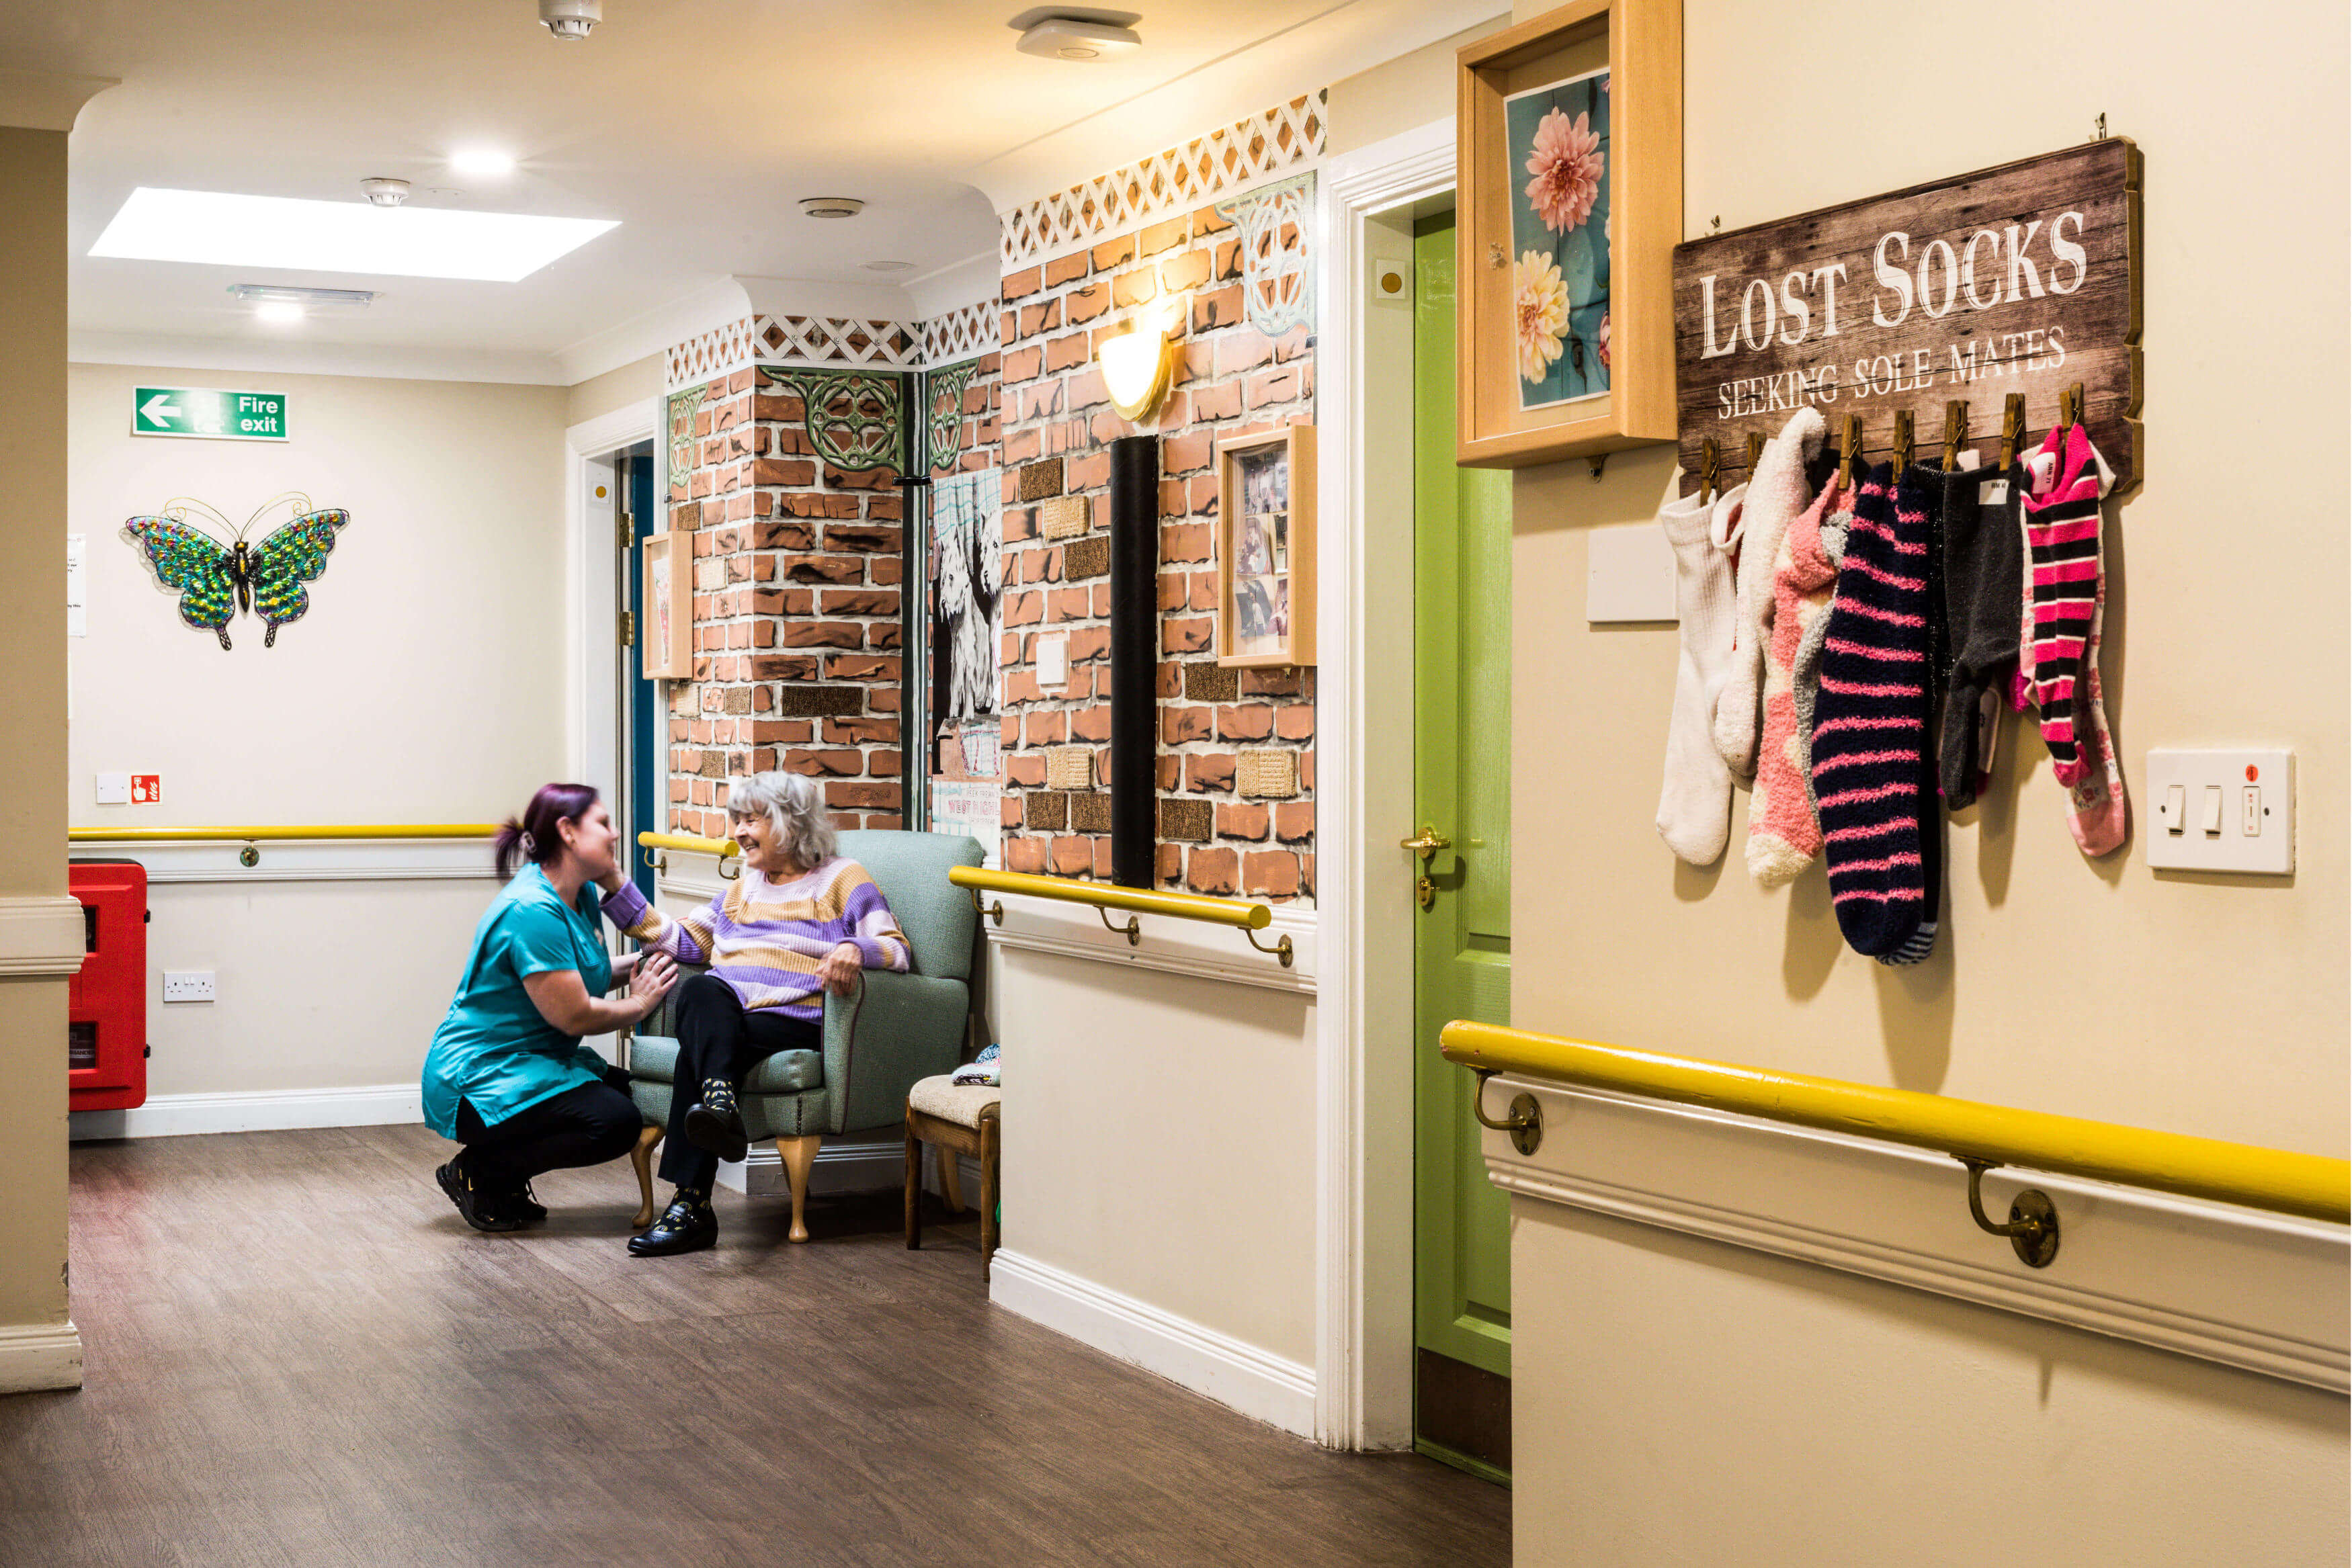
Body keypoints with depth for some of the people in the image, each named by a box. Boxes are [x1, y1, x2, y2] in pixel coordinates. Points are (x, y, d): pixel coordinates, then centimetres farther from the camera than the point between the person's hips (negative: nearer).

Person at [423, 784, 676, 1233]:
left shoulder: (581, 894, 9)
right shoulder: (532, 911, -22)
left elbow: (577, 975, 21)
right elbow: (574, 1015, -23)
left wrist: (639, 963, 5)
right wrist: (639, 1003, -7)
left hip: (532, 1063, 11)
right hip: (479, 1080, -11)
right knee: (617, 1122, -21)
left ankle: (489, 1170, 10)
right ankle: (477, 1175, -7)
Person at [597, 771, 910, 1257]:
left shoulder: (842, 879, 11)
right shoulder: (742, 887, 31)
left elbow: (897, 949, 1)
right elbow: (683, 940, 28)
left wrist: (855, 950, -22)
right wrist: (615, 888, 21)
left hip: (793, 1023, -4)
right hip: (720, 1012, 4)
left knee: (697, 1048, -34)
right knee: (701, 991, -34)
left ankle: (692, 1205, -45)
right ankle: (719, 1102, -57)